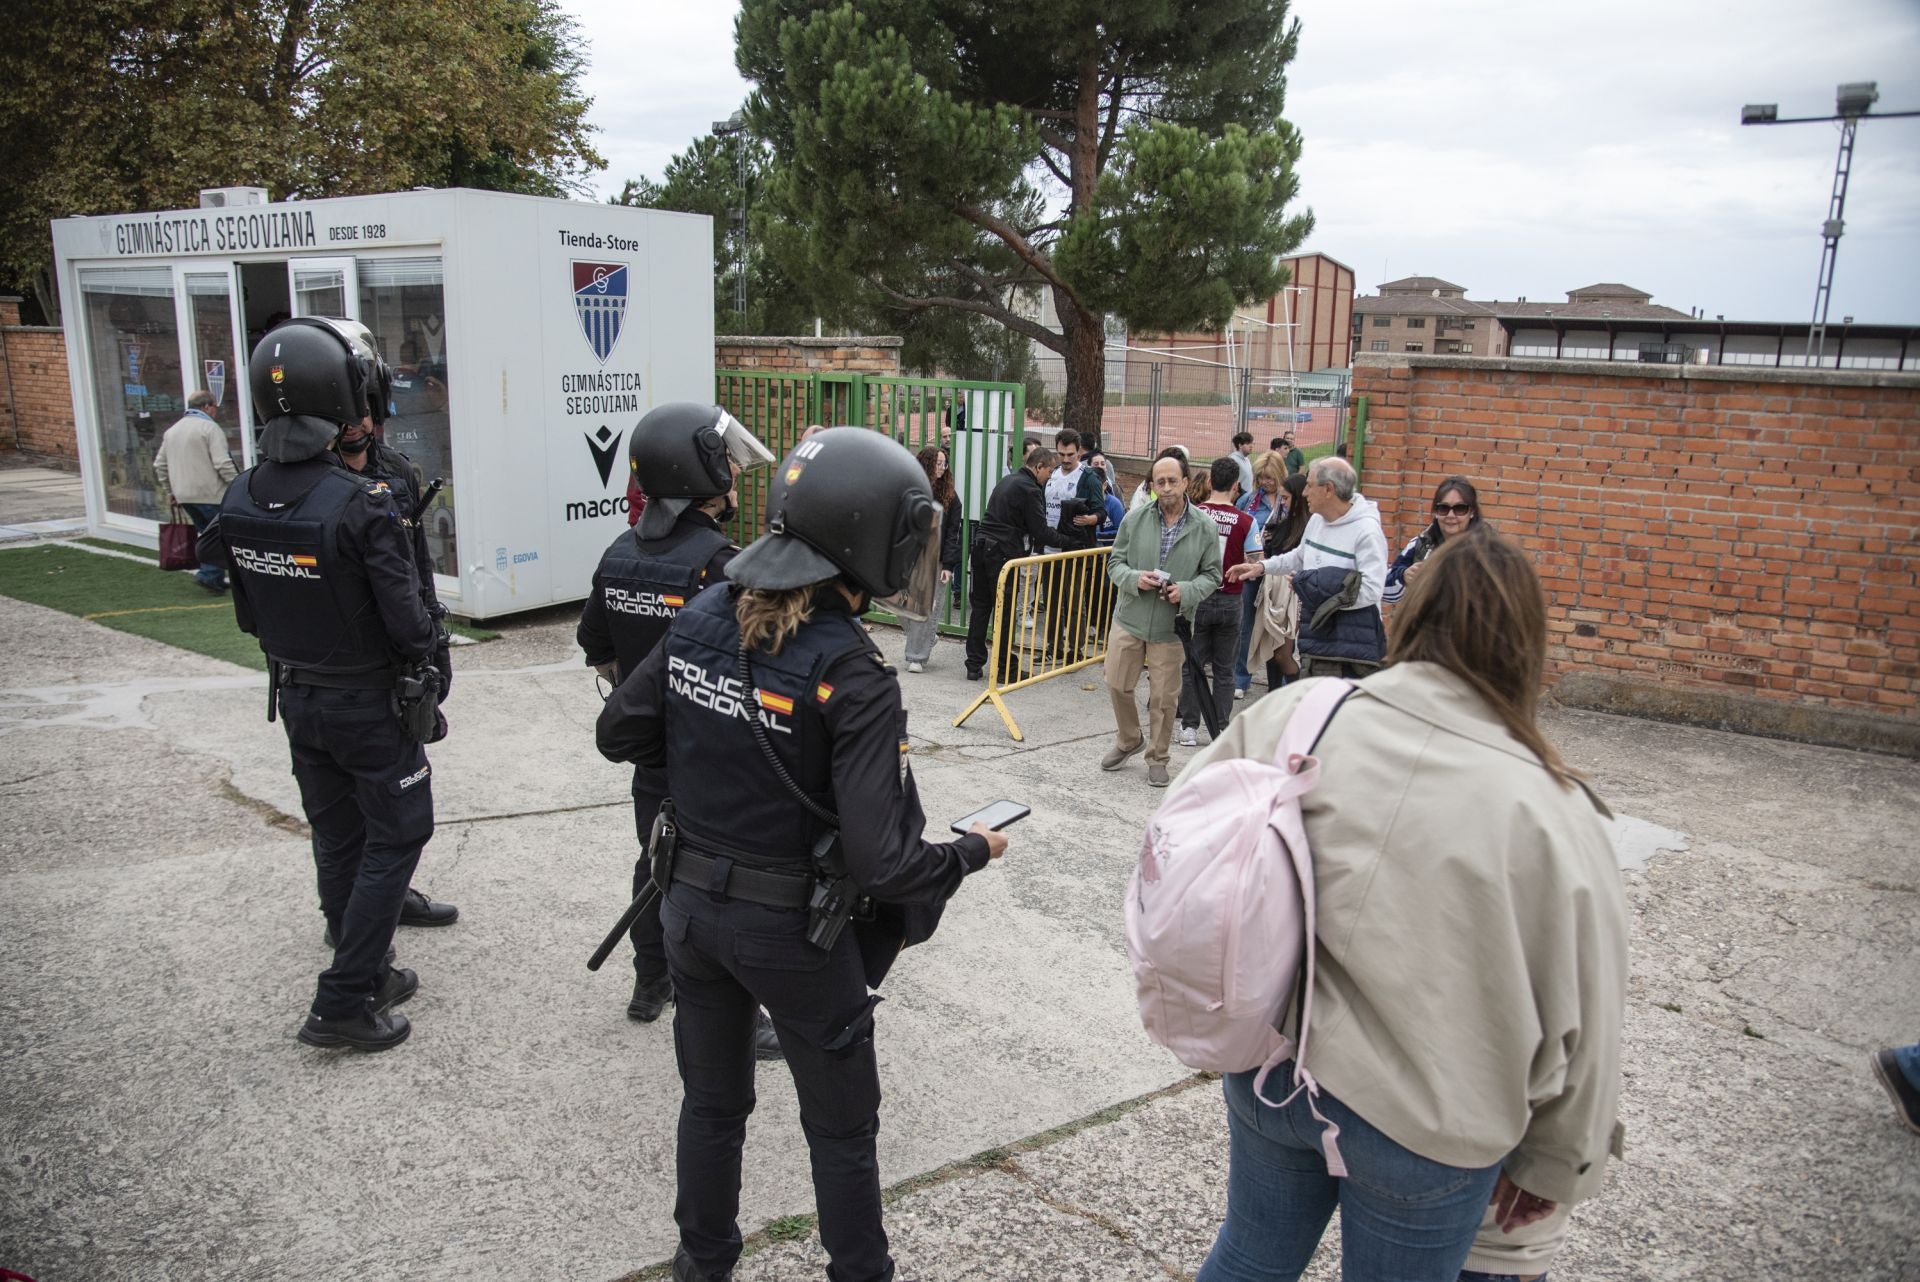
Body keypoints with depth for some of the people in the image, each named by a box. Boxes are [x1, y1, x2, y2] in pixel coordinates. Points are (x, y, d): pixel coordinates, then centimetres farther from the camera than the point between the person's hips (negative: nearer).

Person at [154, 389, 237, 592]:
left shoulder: (172, 431, 16)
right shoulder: (209, 428, -9)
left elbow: (160, 465, 19)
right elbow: (223, 463, -18)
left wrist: (169, 491, 25)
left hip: (184, 495, 8)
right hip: (210, 494, -8)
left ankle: (214, 577, 15)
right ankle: (209, 574, -12)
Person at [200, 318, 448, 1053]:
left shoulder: (239, 501, -5)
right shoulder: (360, 504, -25)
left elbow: (249, 613, 6)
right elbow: (405, 615, -19)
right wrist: (428, 681, -2)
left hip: (296, 697, 6)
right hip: (369, 702, -6)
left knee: (337, 839, 18)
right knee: (396, 835, 6)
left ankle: (368, 973, 32)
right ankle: (343, 1003, 6)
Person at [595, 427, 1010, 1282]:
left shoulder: (701, 619, -8)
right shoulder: (852, 674, -26)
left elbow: (621, 735, 5)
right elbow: (881, 860, -27)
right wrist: (973, 851, -9)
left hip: (692, 905, 6)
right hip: (793, 931, -6)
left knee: (712, 1103, 27)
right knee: (841, 1131, 17)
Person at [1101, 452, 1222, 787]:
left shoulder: (1204, 528, -3)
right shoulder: (1134, 520, 0)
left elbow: (1212, 575, 3)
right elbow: (1115, 562, 5)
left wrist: (1186, 591, -16)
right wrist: (1134, 579, -16)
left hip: (1170, 627, -1)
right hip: (1129, 620, 2)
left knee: (1163, 698, 5)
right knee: (1117, 686, 8)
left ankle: (1157, 759, 23)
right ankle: (1129, 740, 34)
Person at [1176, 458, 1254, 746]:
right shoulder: (1246, 522, -9)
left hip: (1196, 600, 0)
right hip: (1229, 601, 0)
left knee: (1192, 665, 11)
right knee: (1224, 669, 11)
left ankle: (1190, 727, 12)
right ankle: (1221, 729, 14)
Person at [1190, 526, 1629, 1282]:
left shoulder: (1292, 715, -12)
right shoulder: (1548, 812, -18)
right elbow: (1582, 1016, -8)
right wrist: (1557, 1162, 8)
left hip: (1270, 1069, 3)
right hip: (1425, 1117, -2)